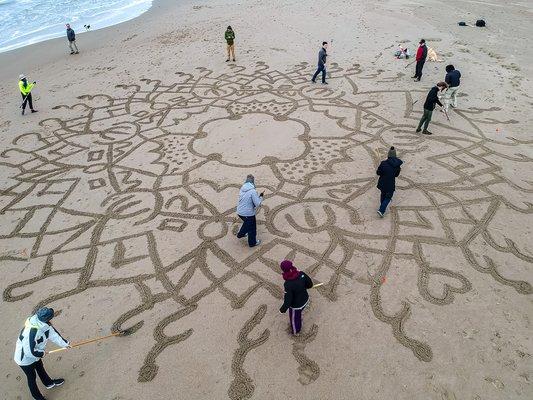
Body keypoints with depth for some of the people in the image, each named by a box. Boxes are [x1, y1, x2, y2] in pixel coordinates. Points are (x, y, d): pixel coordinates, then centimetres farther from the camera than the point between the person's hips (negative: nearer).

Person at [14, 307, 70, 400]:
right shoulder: (31, 332, -42)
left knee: (40, 368, 29)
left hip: (34, 354, 7)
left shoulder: (43, 324, -18)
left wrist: (65, 343, 1)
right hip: (25, 359, -7)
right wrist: (42, 353, -18)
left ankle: (49, 383, 54)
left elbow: (53, 333, -5)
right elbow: (29, 352, -36)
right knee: (32, 378, 14)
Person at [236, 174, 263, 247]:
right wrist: (261, 197, -4)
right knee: (252, 228, 17)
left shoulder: (242, 189, 0)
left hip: (240, 212, 7)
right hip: (248, 213, -7)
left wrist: (258, 196, 11)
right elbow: (258, 203, -21)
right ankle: (252, 242, 34)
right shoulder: (253, 191, -23)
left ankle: (241, 234, 54)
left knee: (247, 223, 36)